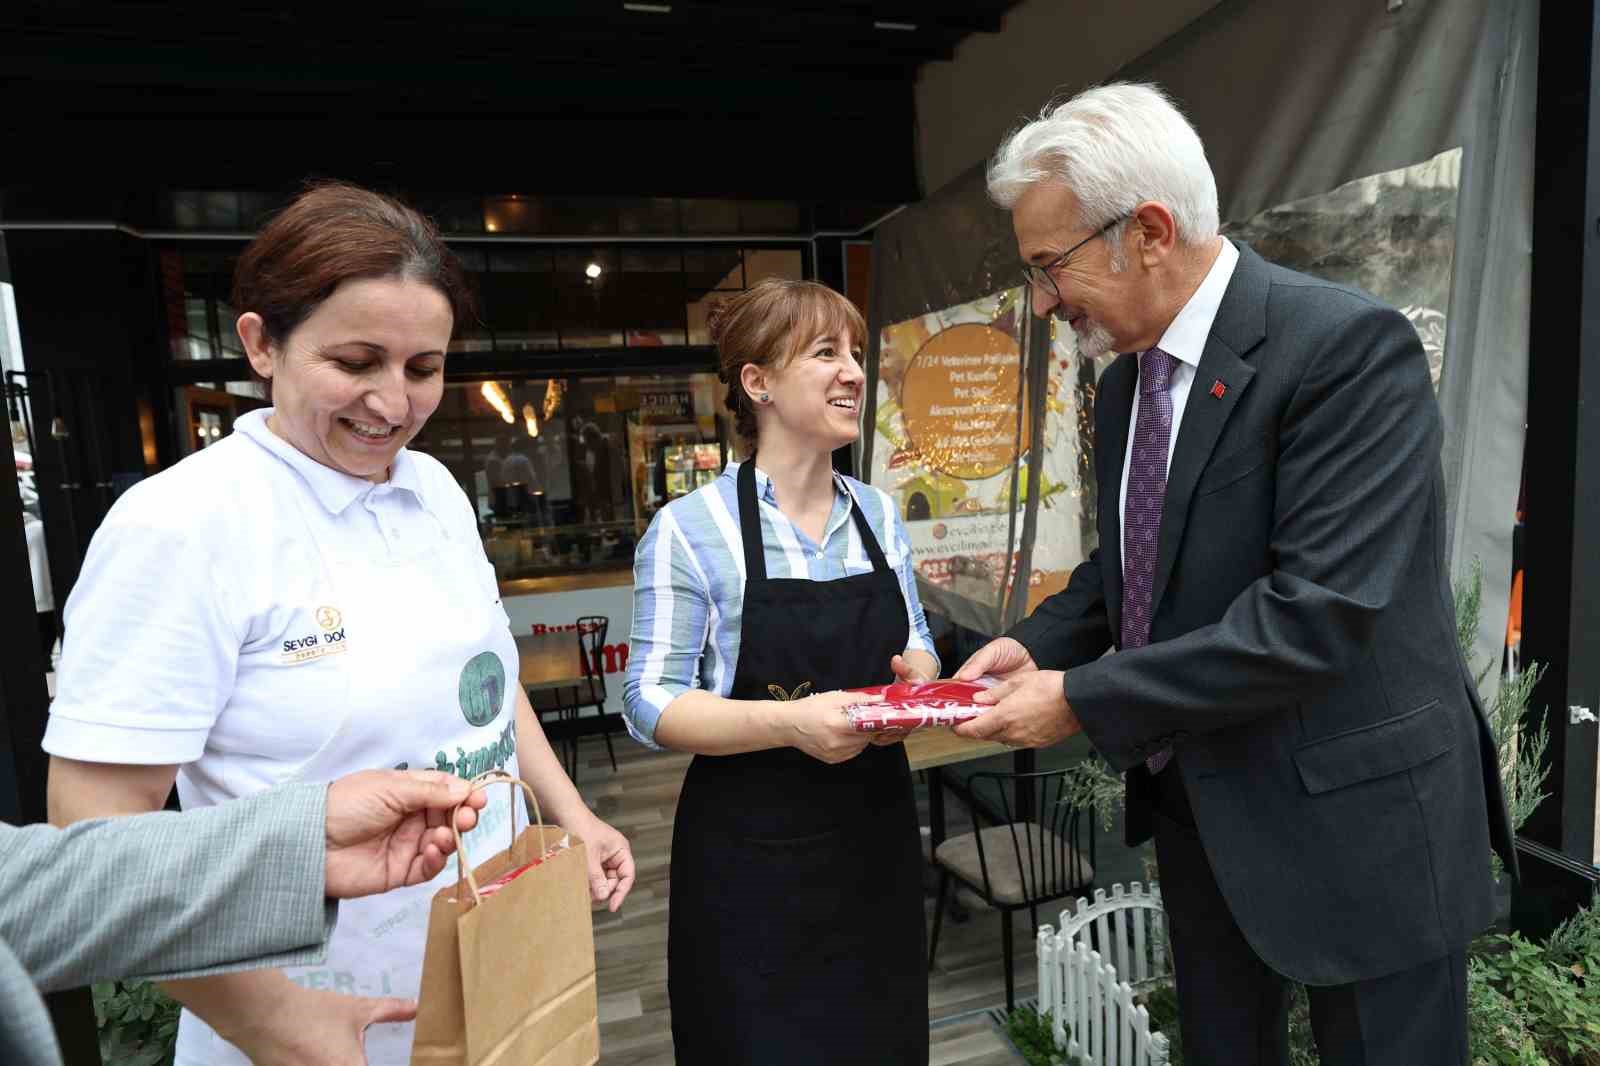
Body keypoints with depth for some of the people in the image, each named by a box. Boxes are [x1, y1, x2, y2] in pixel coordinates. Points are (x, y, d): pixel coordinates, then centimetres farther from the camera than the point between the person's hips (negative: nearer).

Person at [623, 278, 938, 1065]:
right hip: (753, 854, -5)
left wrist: (918, 677, -10)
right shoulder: (690, 527, -13)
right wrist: (790, 721, -27)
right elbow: (651, 703, -14)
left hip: (876, 836, 5)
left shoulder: (878, 514, 4)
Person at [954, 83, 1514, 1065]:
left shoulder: (1348, 345, -20)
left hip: (1356, 822, -7)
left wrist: (1083, 701, -24)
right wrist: (1039, 644, -4)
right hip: (1199, 806, 7)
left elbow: (1321, 609, -28)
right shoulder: (1125, 382, 4)